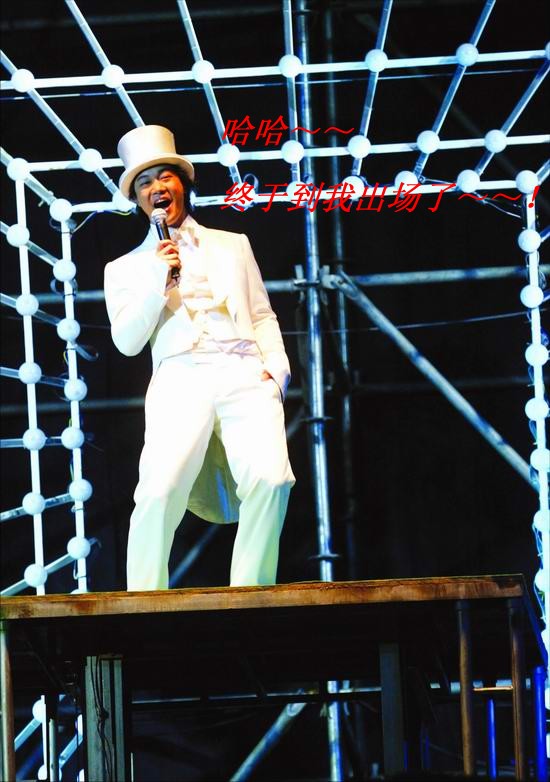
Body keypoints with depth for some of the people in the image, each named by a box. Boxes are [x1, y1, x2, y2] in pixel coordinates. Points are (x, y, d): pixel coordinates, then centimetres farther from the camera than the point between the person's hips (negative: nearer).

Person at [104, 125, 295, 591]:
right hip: (180, 380, -1)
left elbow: (263, 316, 21)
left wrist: (277, 367, 4)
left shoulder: (233, 245, 26)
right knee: (160, 490, -26)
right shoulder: (126, 268, 20)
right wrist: (157, 279, -3)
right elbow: (127, 341, 8)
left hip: (245, 375, 1)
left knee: (270, 480, -24)